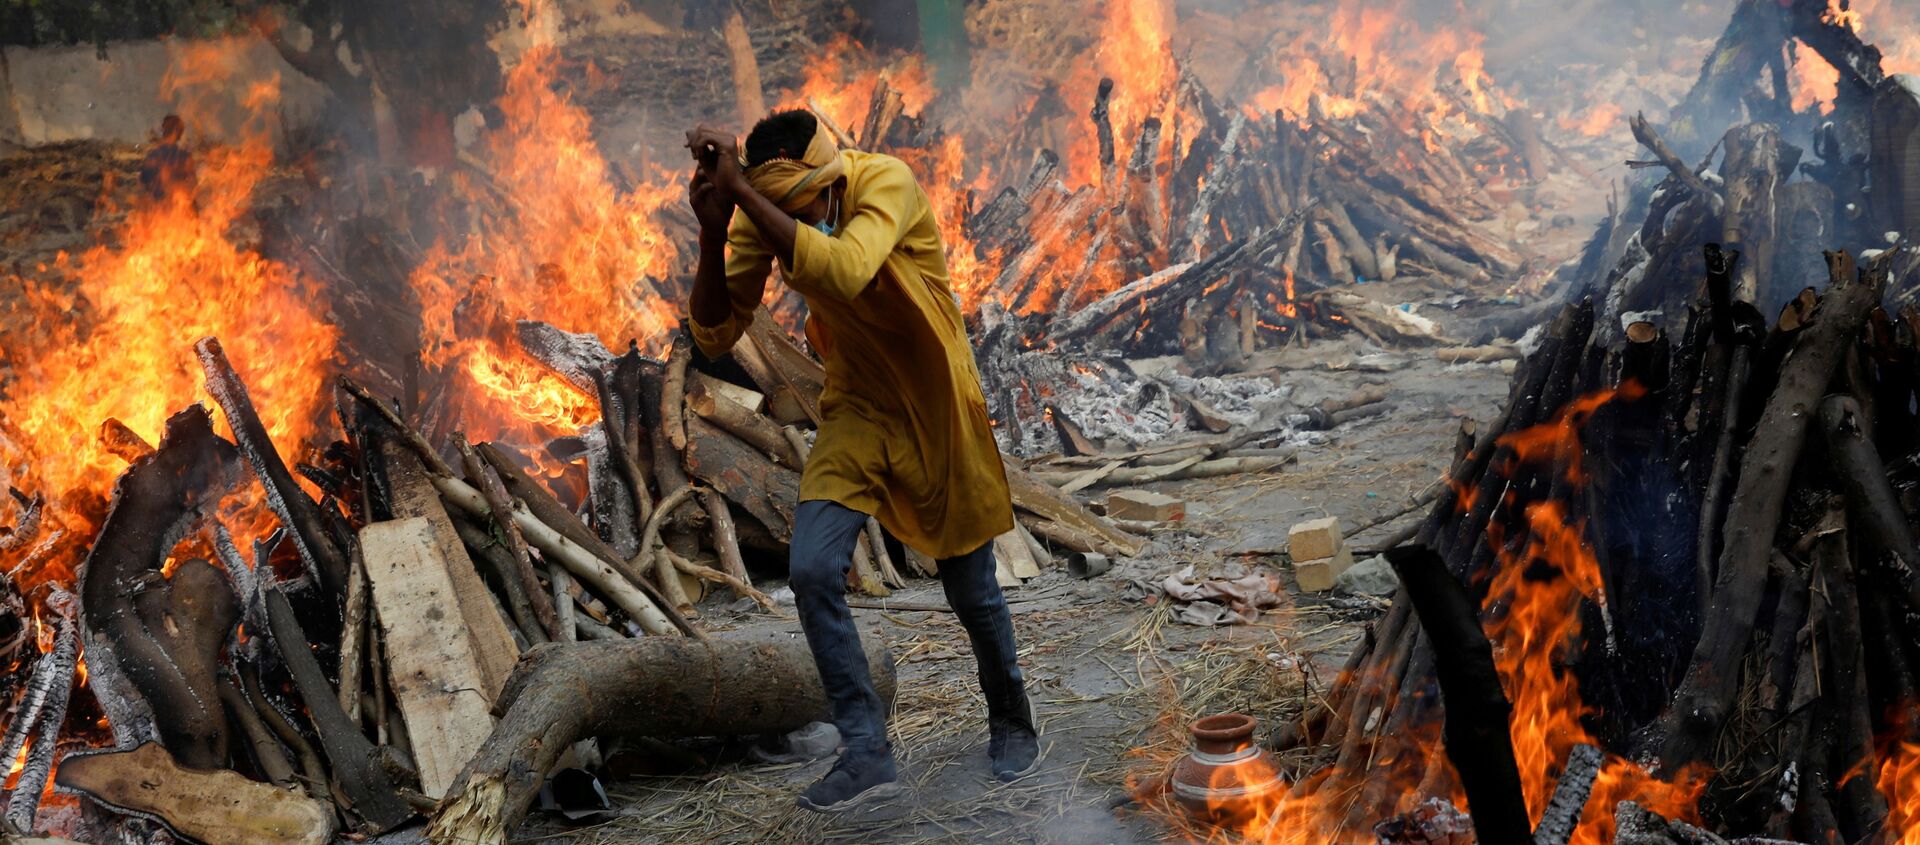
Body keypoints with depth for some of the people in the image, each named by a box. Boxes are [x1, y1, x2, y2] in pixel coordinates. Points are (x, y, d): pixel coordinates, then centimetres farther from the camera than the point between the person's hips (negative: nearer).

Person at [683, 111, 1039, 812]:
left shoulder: (887, 183, -26)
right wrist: (712, 232, -26)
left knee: (971, 590, 8)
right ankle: (868, 753, -1)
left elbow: (843, 274, -46)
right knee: (812, 571, -13)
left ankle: (1012, 721, 35)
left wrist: (739, 189, -42)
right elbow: (715, 336, -11)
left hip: (937, 406, -4)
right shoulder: (762, 216, -12)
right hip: (857, 408, 4)